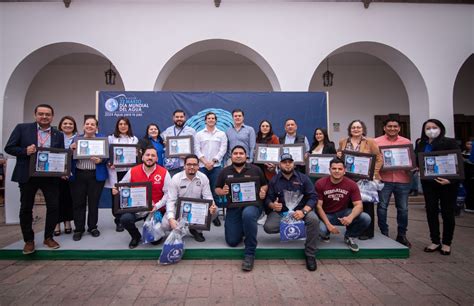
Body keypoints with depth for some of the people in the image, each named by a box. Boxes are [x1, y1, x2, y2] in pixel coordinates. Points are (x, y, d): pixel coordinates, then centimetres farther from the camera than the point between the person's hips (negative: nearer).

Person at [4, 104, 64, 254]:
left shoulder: (58, 135, 5)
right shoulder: (22, 128, -1)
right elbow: (9, 147, -2)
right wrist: (25, 151, -20)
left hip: (50, 176, 1)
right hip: (27, 175, -1)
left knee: (54, 207, 3)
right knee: (26, 208, 9)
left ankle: (48, 237, 21)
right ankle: (28, 240, 24)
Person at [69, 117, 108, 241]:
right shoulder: (76, 139, 11)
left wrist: (100, 160, -20)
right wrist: (71, 149, -10)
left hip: (96, 175, -1)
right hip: (78, 175, 2)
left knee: (93, 202, 7)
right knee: (78, 202, 5)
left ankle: (93, 227, 22)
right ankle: (79, 229, 18)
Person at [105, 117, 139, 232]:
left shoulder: (134, 139, 13)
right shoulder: (111, 138, 8)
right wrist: (109, 163, -14)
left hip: (129, 171, 1)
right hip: (115, 171, -1)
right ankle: (118, 221, 12)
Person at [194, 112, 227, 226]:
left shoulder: (221, 134, 9)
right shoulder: (199, 134, 10)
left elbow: (223, 149, 1)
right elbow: (197, 150, 3)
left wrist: (213, 161, -8)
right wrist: (205, 162, -9)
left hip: (216, 166, 0)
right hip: (202, 166, 0)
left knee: (215, 191, 0)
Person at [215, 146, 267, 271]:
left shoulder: (255, 169, 6)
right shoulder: (225, 171, 10)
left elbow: (265, 185, 13)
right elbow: (217, 189, 13)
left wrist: (263, 192, -10)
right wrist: (222, 191, -10)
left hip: (252, 204, -2)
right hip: (233, 207, 3)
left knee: (248, 214, -40)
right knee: (232, 241, -4)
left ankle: (249, 254, -22)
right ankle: (243, 229, 34)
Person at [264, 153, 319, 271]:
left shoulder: (303, 178, 3)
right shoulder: (274, 180, 6)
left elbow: (313, 197, -4)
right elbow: (268, 199, 3)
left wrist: (304, 211, -22)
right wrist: (272, 205, -23)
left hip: (300, 210, 0)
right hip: (280, 212, 1)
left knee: (314, 219, -32)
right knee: (268, 227, -27)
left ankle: (310, 255, -14)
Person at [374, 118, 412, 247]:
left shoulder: (407, 142, 9)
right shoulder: (376, 142, 1)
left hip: (403, 180, 2)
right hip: (384, 179, -2)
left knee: (403, 208, 9)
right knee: (382, 207, 3)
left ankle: (401, 235, 24)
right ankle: (384, 234, 18)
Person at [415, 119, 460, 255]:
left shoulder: (450, 142, -6)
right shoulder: (420, 145, 6)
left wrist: (451, 180, -22)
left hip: (447, 183, -4)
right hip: (428, 183, 4)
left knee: (447, 212, 6)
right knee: (431, 211, 7)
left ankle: (446, 243, 21)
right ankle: (435, 241, 20)